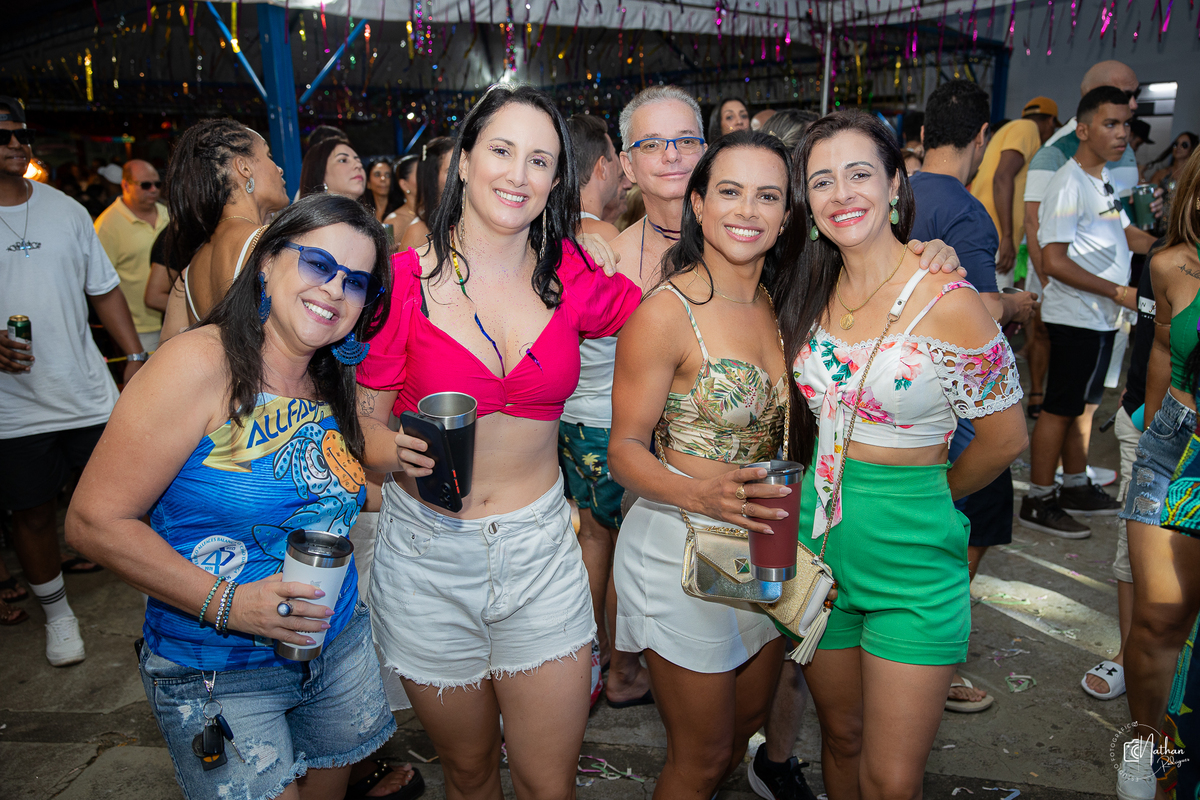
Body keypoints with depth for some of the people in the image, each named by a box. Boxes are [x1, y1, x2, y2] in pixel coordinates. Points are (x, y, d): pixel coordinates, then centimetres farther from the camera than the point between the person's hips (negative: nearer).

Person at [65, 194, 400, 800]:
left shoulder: (336, 384, 2)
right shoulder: (202, 364, -19)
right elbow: (94, 521, -20)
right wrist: (226, 603, -25)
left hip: (340, 645, 6)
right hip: (217, 672, -6)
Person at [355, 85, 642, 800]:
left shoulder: (571, 278, -2)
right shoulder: (405, 280, -8)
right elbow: (362, 424, -5)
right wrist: (398, 451, -23)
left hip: (540, 552, 1)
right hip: (428, 558, -1)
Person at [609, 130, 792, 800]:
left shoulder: (777, 306, 4)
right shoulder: (666, 312, -18)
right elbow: (626, 449, -16)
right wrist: (700, 494, -33)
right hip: (682, 552, -7)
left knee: (748, 725, 25)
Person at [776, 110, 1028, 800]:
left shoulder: (947, 303, -16)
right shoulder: (813, 292, 1)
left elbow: (1006, 437, -6)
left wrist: (920, 492, 6)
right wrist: (838, 486, 7)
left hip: (911, 559, -4)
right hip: (819, 544, 5)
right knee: (841, 736, 21)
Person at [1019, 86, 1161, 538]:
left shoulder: (1104, 178, 13)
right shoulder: (1070, 184, -17)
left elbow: (1125, 234, 22)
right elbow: (1054, 262, -23)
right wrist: (1118, 292, -20)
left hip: (1102, 316, 9)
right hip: (1076, 317, -9)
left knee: (1082, 403, 17)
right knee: (1060, 407, -3)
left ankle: (1076, 488, 30)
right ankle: (1039, 503, 6)